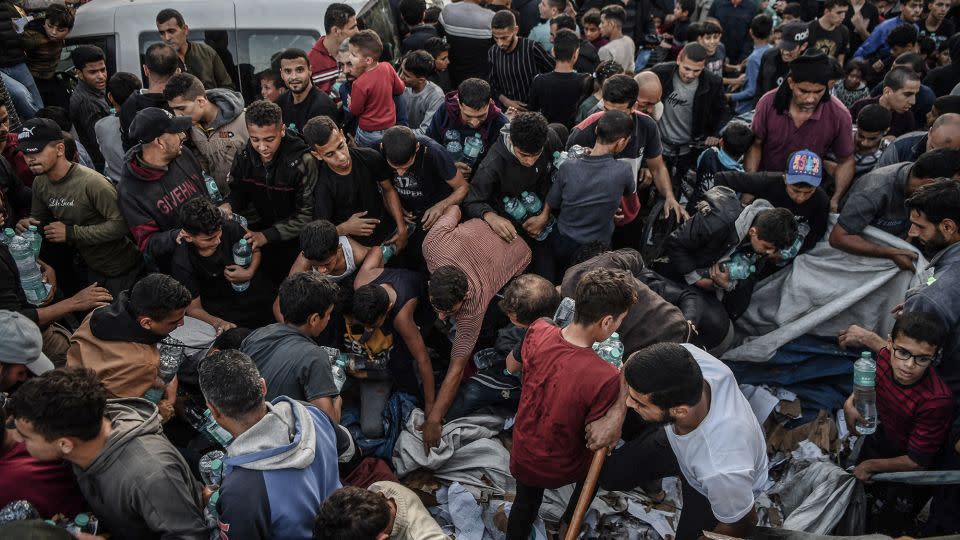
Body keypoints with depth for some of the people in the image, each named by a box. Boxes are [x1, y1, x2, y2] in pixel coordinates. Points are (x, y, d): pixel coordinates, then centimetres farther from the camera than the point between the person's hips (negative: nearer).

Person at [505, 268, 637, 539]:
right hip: (559, 469, -2)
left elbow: (512, 365, 0)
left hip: (522, 456, 3)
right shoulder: (605, 379, -38)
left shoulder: (537, 331, -22)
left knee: (526, 502, 33)